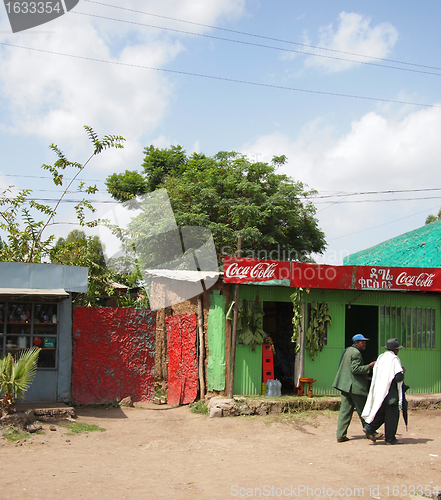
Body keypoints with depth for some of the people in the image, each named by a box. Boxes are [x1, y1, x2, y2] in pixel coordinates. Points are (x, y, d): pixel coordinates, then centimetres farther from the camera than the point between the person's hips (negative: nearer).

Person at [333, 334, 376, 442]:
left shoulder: (348, 350, 17)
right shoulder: (356, 353, -13)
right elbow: (355, 369, -21)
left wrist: (364, 373, 24)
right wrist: (368, 367, -13)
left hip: (345, 385, 9)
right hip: (355, 386, -9)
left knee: (345, 410, 5)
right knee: (363, 410, 3)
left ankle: (340, 435, 2)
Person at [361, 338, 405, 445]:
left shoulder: (380, 357, 8)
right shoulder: (394, 359, -14)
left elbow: (375, 373, 15)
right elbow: (399, 377, -19)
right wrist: (402, 372, 3)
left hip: (379, 390, 7)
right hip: (390, 392, -7)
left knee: (381, 412, 16)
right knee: (392, 414, 3)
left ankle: (369, 428, 2)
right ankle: (390, 438, 7)